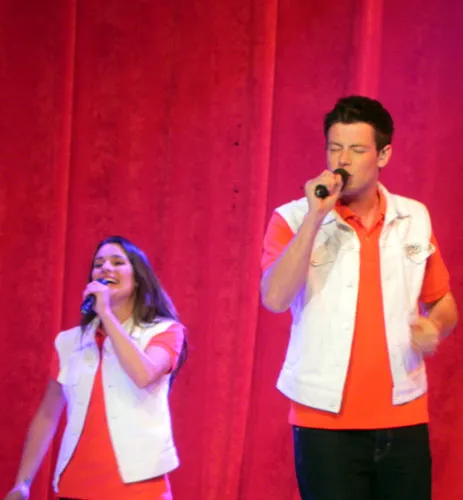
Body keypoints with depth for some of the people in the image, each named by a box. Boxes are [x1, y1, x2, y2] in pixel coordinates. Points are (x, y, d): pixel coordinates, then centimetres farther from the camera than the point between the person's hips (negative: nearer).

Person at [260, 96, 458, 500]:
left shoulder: (415, 218, 7)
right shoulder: (294, 219, -3)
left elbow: (442, 302, 17)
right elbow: (275, 299, -17)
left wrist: (436, 328, -5)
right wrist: (314, 217, -20)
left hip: (404, 419, 3)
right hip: (326, 421, -3)